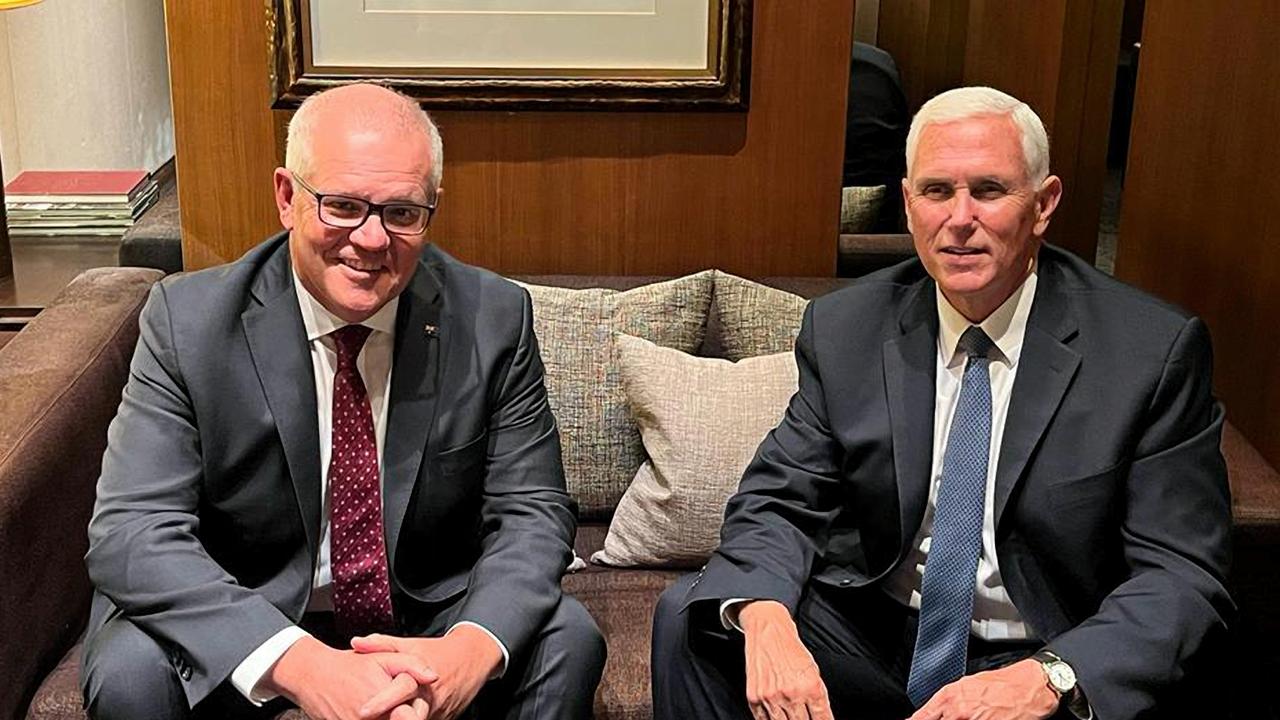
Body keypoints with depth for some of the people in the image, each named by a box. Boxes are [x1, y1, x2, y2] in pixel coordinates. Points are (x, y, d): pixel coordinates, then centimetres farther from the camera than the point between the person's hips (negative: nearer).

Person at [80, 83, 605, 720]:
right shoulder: (186, 321, -15)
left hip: (430, 615, 1)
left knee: (567, 639, -24)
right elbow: (130, 530, -21)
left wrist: (472, 648, -31)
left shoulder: (495, 318, -11)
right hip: (248, 620, -1)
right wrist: (300, 663, -37)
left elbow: (531, 511, -9)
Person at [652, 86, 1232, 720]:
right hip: (874, 638, 3)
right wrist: (766, 619, -25)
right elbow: (778, 502, -1)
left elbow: (1184, 576, -14)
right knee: (689, 616, -16)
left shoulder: (1157, 352, -12)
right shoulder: (844, 329, -2)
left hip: (1049, 664, -2)